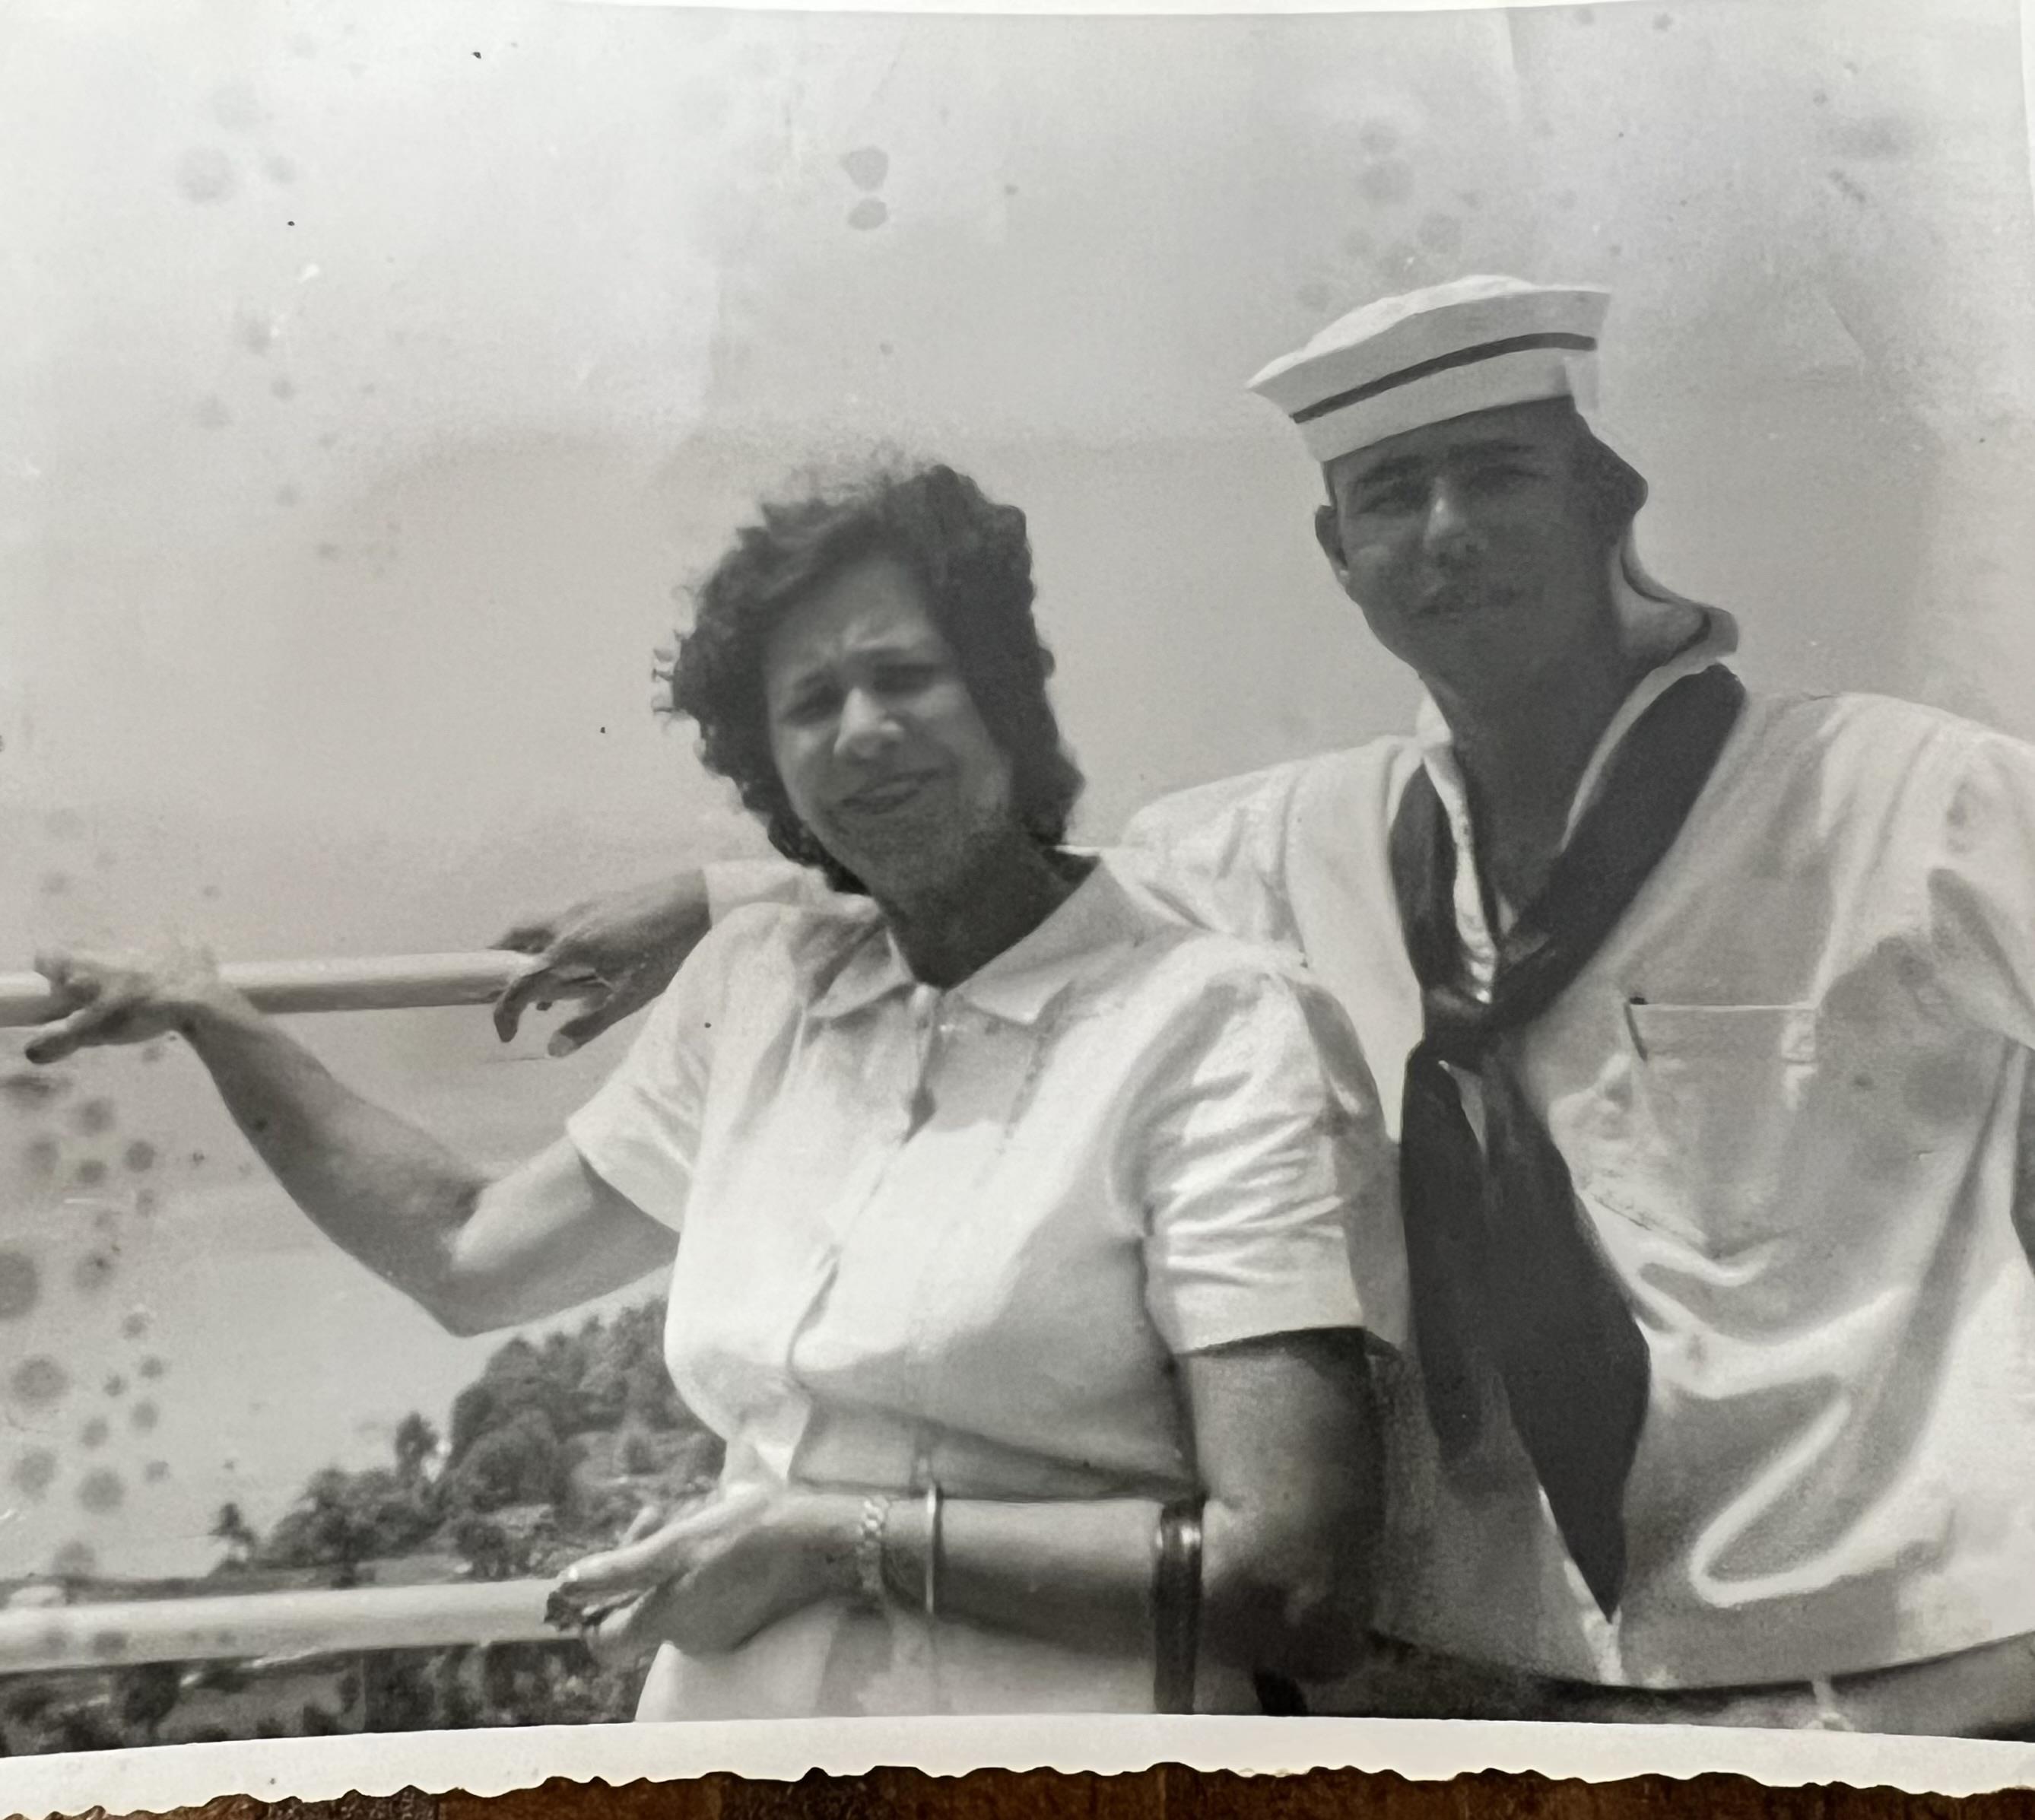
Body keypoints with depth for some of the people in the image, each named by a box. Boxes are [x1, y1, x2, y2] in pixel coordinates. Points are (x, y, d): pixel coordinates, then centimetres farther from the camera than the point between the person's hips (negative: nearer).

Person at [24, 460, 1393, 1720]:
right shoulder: (754, 984, 10)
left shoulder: (1221, 1027, -9)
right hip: (722, 1721, 5)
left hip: (1049, 1747, -4)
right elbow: (469, 1258, 17)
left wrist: (846, 1538, -10)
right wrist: (213, 1019, 18)